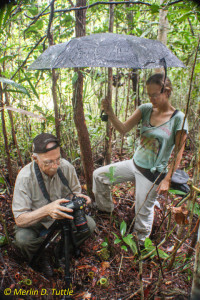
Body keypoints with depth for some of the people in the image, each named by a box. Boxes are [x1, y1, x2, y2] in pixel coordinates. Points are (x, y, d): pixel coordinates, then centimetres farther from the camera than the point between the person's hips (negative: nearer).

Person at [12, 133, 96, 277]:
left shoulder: (66, 167, -20)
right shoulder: (25, 177, -28)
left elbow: (75, 191, -2)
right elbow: (19, 219, -28)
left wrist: (78, 197, -28)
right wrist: (47, 210, -47)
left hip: (64, 216, 3)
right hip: (35, 222, -2)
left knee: (89, 224, -19)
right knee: (22, 238, -32)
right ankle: (39, 259, 5)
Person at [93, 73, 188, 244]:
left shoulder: (178, 118, -14)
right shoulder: (146, 109, -2)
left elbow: (178, 153, -11)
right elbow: (124, 129, -11)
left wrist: (167, 180, -12)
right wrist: (110, 113, -27)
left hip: (152, 174, -5)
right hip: (134, 164, 5)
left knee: (143, 212, 10)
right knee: (98, 175, 7)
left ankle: (141, 244, 42)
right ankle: (106, 209, 32)